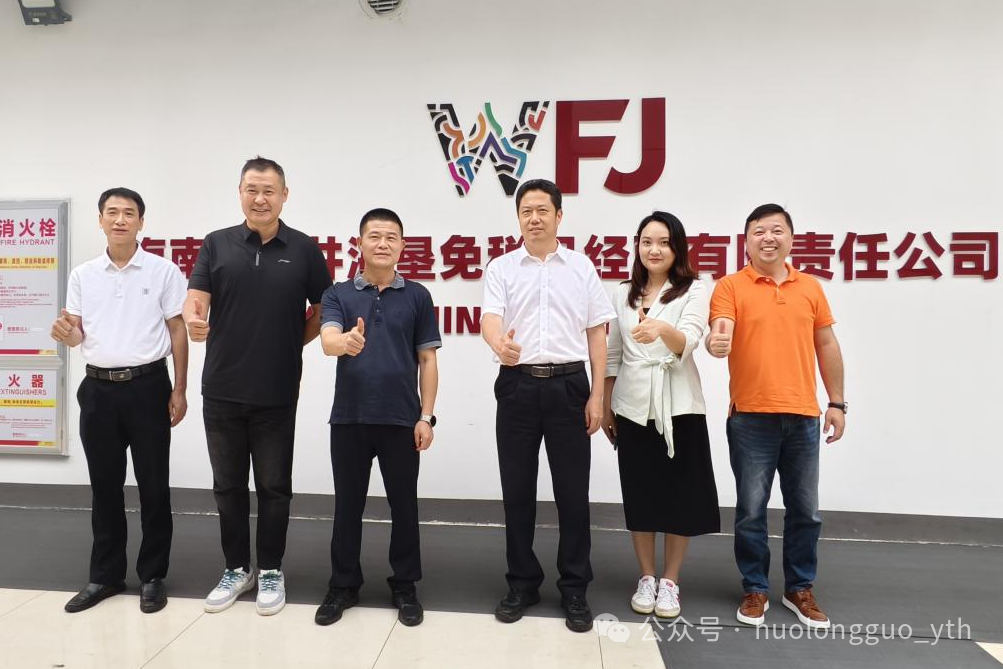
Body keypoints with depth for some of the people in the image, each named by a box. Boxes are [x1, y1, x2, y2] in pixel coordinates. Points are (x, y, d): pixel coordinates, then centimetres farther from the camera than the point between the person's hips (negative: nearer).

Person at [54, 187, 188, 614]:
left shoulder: (163, 271, -2)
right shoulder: (82, 275, 8)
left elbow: (178, 331, -1)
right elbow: (78, 335, 11)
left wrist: (179, 390, -6)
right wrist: (65, 334, -14)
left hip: (148, 386, -3)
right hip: (98, 389, 3)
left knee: (153, 486, 3)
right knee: (104, 486, 11)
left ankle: (153, 576, 16)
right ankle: (105, 575, 25)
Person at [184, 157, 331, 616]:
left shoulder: (304, 249, 1)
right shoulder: (217, 244, 4)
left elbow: (323, 310, 8)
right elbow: (194, 300, -6)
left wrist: (293, 344, -2)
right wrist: (193, 320, -28)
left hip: (277, 392, -2)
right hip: (222, 390, 2)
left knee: (273, 486, 7)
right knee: (228, 486, 12)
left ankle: (270, 571, 23)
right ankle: (236, 568, 28)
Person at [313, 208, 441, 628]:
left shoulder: (417, 296, 4)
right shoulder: (338, 294, 3)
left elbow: (427, 360, 3)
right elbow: (327, 341, -15)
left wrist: (426, 416, -5)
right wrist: (346, 342, -39)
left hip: (401, 418, 0)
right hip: (348, 417, 1)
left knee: (404, 505, 8)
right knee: (348, 505, 11)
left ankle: (404, 586, 24)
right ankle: (343, 585, 27)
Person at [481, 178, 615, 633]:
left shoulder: (581, 267, 7)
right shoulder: (501, 268, 5)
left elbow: (596, 334, 7)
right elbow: (490, 318, -11)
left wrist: (597, 395, 0)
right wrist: (499, 344, -35)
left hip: (568, 384, 0)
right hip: (518, 385, 0)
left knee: (572, 491, 4)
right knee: (517, 489, 8)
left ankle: (574, 590, 19)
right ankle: (522, 583, 24)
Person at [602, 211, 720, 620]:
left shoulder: (694, 290, -4)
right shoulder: (624, 294, 9)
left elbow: (689, 342, -21)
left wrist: (662, 329, -43)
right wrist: (605, 406, 11)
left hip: (678, 405, -3)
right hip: (633, 406, 3)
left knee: (678, 493, 4)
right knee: (638, 493, 9)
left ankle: (670, 582, 21)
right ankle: (646, 578, 24)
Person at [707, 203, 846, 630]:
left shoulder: (811, 287, 10)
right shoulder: (730, 286, -1)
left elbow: (826, 345, 14)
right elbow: (719, 334, -15)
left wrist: (837, 402, 12)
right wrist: (716, 343, -39)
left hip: (803, 416, 4)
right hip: (751, 417, -3)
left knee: (805, 510, 12)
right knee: (751, 510, 5)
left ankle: (799, 589, 29)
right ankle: (756, 589, 22)